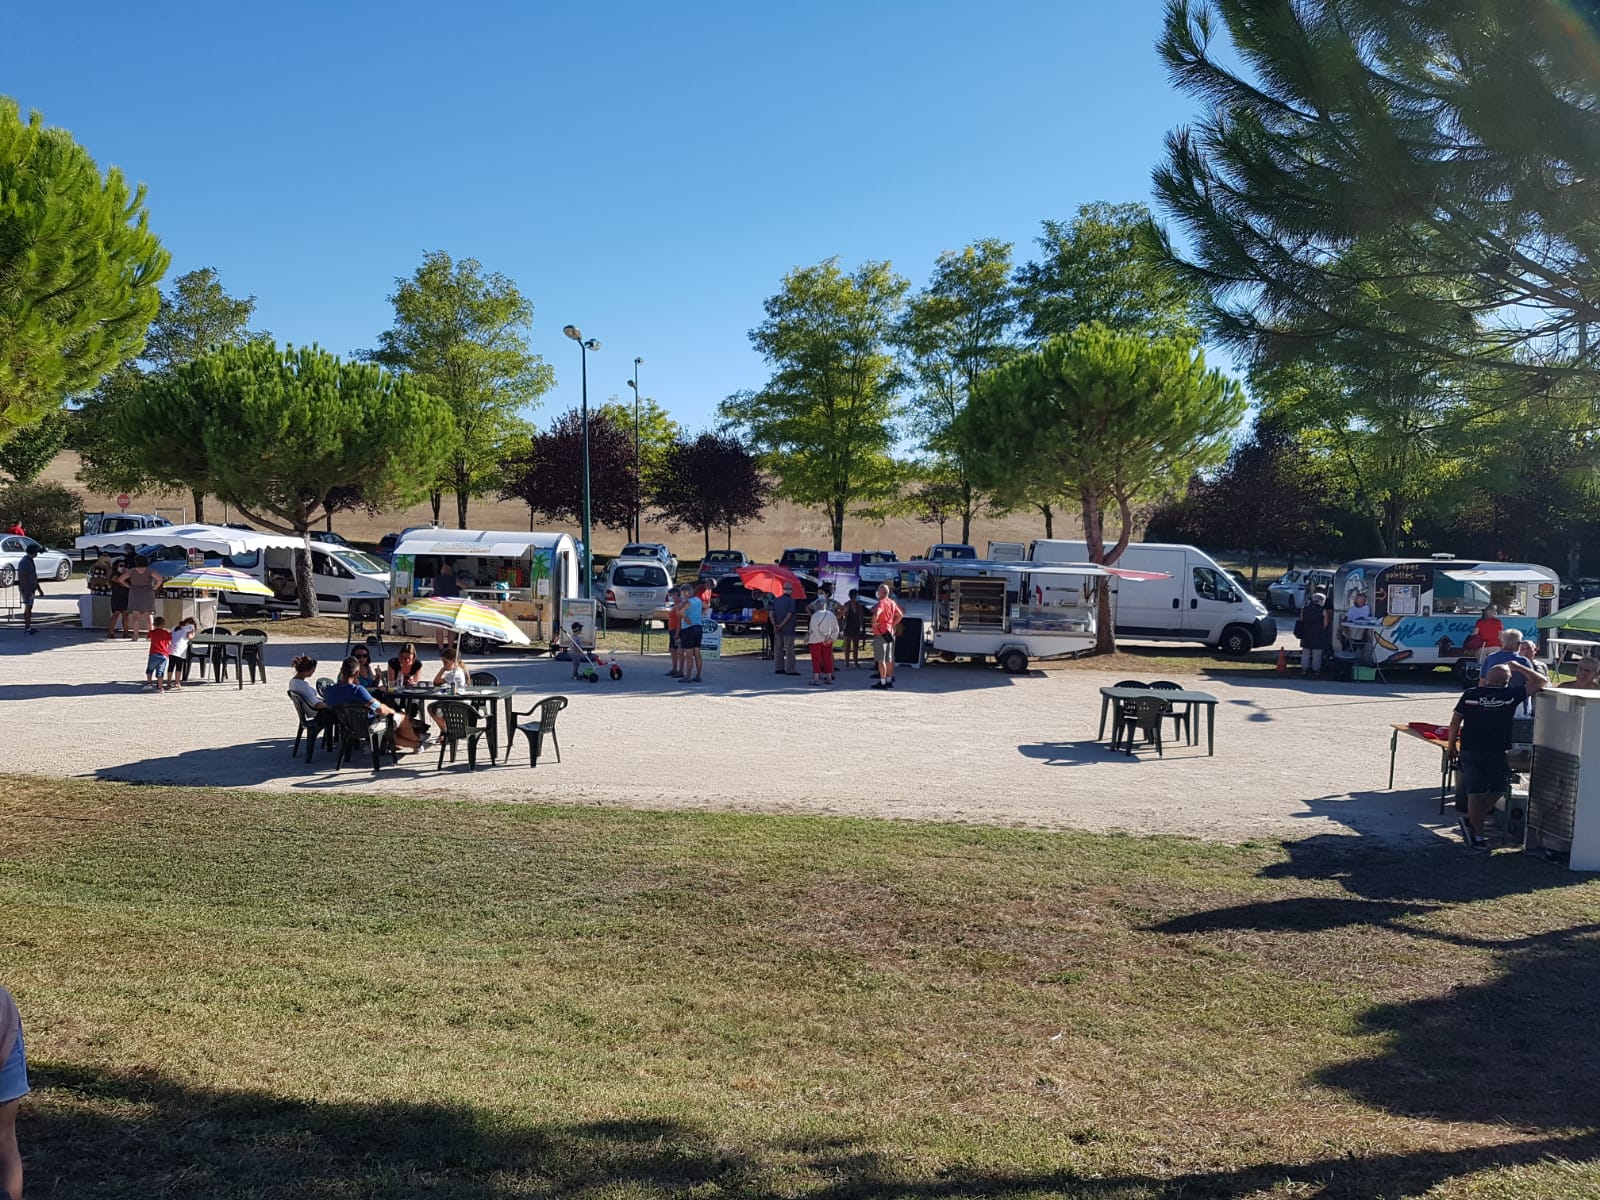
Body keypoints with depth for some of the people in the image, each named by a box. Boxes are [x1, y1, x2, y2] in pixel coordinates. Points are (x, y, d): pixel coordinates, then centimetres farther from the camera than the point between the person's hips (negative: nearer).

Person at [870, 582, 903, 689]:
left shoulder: (881, 603, -16)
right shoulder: (892, 603, 10)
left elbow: (876, 614, -34)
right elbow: (900, 615, 19)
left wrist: (874, 622, -18)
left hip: (880, 633, -8)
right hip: (890, 632, 8)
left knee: (881, 660, -5)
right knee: (889, 659, 13)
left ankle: (882, 682, -5)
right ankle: (889, 680, 18)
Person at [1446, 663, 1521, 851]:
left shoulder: (1470, 694, -2)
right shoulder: (1511, 696, -7)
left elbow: (1454, 722, -1)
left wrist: (1451, 746, 10)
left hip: (1470, 751, 2)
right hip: (1496, 753, -2)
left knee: (1475, 793, 5)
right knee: (1496, 790, 15)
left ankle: (1477, 836, 6)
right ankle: (1470, 821, 8)